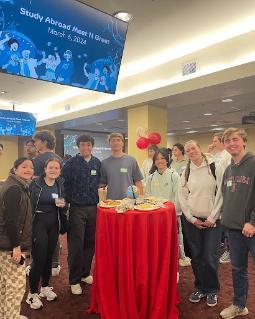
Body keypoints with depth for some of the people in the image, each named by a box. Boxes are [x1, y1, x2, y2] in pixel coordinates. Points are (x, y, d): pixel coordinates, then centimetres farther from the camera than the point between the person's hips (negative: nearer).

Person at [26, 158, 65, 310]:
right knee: (39, 258, -1)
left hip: (54, 224, 5)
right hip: (38, 223, -5)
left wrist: (62, 204, -9)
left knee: (49, 257, 15)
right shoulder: (35, 183, -10)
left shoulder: (60, 184, 5)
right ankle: (32, 293, 18)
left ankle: (45, 287, 35)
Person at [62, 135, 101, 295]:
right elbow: (63, 183, -6)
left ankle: (85, 273, 31)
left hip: (93, 208, 4)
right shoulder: (71, 163, -5)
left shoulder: (97, 163, 5)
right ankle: (74, 280, 18)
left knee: (90, 243, 12)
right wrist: (69, 200, -8)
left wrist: (98, 199, 9)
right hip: (77, 209, -3)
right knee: (76, 245, 3)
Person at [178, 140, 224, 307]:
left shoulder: (215, 168, -5)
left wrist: (212, 218, -9)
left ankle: (212, 290, 24)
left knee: (210, 258, 1)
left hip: (212, 221, -2)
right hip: (193, 220, 3)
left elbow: (221, 194, -7)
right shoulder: (186, 172, 5)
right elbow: (182, 196, 6)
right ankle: (200, 288, 29)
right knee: (196, 257, 9)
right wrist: (192, 218, -2)